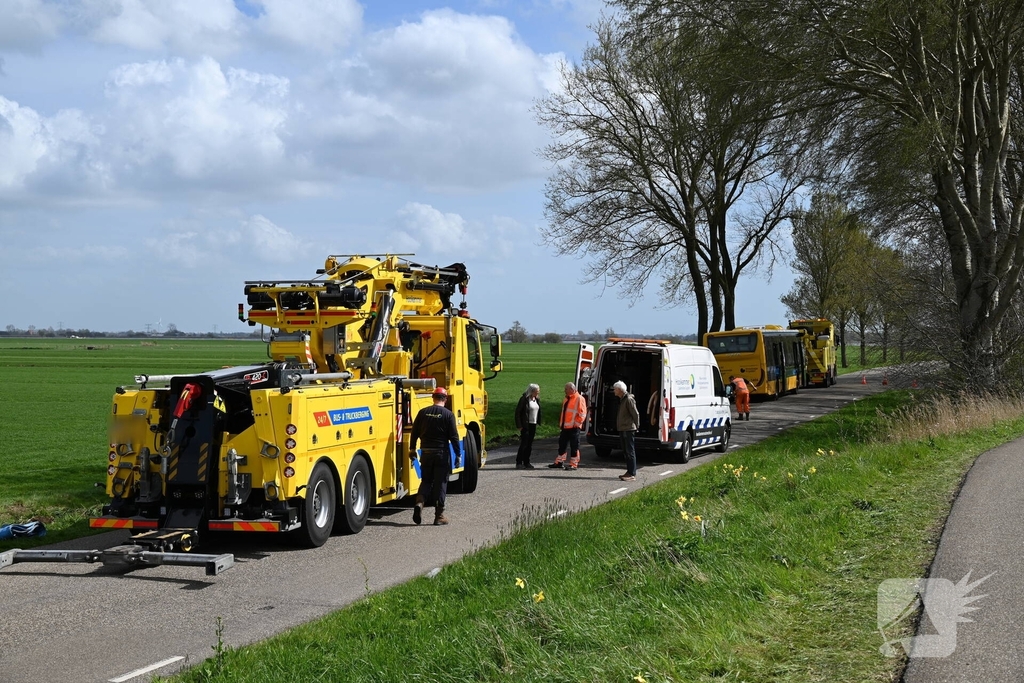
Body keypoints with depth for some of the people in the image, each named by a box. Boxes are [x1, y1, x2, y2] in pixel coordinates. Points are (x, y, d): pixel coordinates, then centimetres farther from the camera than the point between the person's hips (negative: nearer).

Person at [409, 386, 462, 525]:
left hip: (426, 453, 3)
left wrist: (412, 449, 19)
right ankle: (439, 515, 8)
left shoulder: (423, 412, 2)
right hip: (442, 454, -3)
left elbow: (415, 432, 7)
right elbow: (454, 437, -9)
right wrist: (458, 454, -2)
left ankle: (420, 502, -10)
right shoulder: (448, 414, -8)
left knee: (426, 481, 16)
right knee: (440, 483, 5)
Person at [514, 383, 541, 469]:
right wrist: (519, 425, -14)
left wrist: (538, 423, 11)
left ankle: (526, 462, 15)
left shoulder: (537, 399, 10)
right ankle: (518, 463, -1)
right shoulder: (524, 399, -11)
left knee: (530, 445, 9)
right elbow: (517, 412, -10)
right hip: (526, 425, -7)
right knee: (524, 444, -7)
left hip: (533, 425, 7)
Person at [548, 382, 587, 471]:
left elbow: (582, 413, -13)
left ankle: (573, 464, 1)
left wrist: (576, 423, -15)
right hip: (565, 427, 9)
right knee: (562, 444, 13)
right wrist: (561, 423, 18)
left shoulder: (579, 399, -10)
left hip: (573, 427, -9)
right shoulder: (567, 399, 18)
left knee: (574, 446, -3)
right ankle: (559, 462, 21)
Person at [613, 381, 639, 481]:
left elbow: (635, 414, -15)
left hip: (629, 429, -10)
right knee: (626, 451, 14)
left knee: (630, 452, -8)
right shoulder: (622, 399, 15)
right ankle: (629, 472, 21)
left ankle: (632, 474, -8)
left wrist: (636, 426, -7)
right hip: (623, 429, 10)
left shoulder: (629, 399, -15)